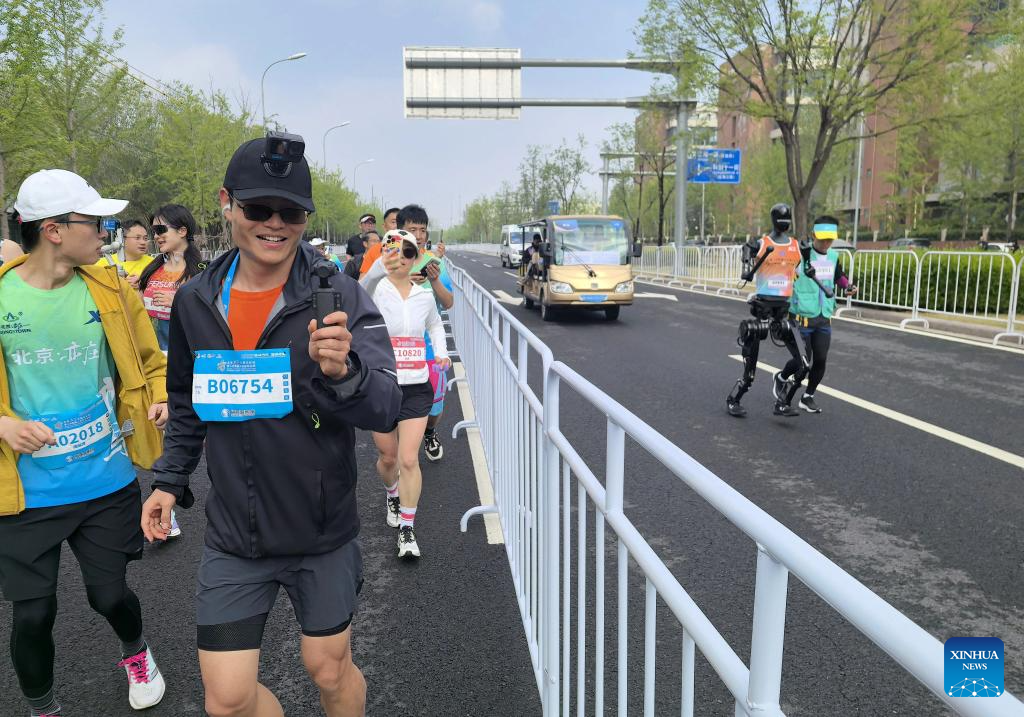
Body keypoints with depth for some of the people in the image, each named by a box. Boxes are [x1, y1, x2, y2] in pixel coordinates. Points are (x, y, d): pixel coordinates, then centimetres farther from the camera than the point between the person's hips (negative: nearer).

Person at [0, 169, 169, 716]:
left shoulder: (109, 289, -3)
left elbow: (149, 361, 9)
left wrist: (161, 398, -10)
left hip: (106, 482, 2)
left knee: (109, 595, 14)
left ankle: (136, 651, 49)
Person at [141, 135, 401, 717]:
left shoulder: (338, 297, -14)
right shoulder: (195, 302, -1)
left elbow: (387, 408, -21)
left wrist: (342, 371, -40)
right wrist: (170, 480, 19)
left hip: (323, 532, -2)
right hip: (234, 538, 3)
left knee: (330, 670, 15)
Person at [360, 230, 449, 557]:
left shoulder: (425, 294, 5)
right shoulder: (375, 290, -6)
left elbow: (435, 324, 23)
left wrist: (441, 352, 9)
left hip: (416, 388, 1)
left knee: (409, 460, -5)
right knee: (388, 457, 14)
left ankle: (407, 529, 9)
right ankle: (393, 494, 48)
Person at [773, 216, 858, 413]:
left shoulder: (834, 256, 8)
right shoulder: (800, 255, -14)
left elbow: (839, 276, 25)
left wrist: (848, 286, 8)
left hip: (824, 319, 6)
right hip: (802, 317, -6)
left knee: (820, 360, 5)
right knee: (803, 360, -2)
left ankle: (808, 397, 22)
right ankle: (781, 378, 29)